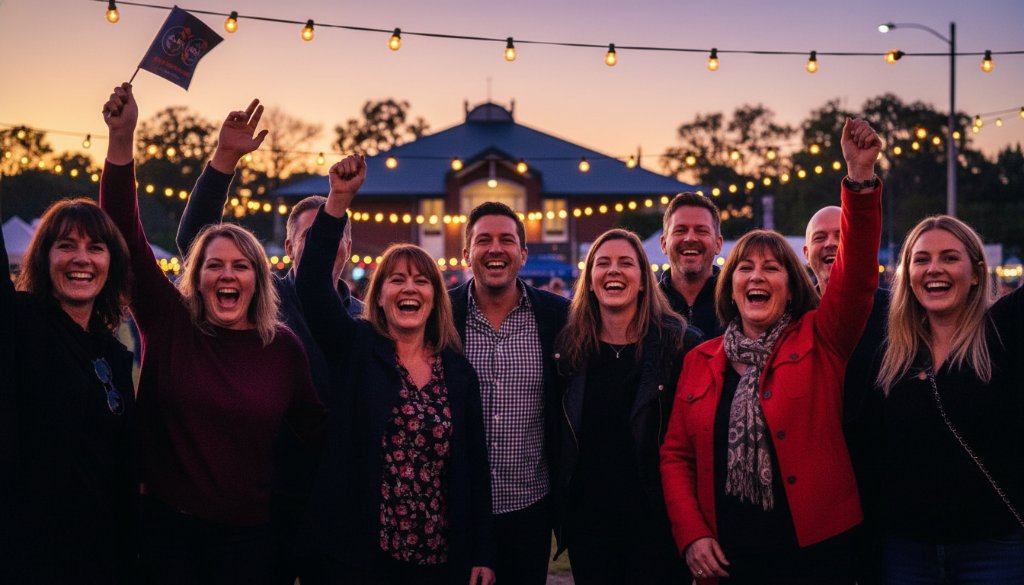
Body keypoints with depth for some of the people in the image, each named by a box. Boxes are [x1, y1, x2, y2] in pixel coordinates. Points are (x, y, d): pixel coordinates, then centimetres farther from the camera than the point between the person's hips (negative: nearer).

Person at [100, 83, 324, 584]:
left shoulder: (283, 346, -2)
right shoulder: (168, 322, -4)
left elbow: (312, 425, 8)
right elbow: (125, 235, -11)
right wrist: (121, 138, -20)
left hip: (245, 534, 1)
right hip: (163, 524, 0)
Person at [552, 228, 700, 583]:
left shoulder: (680, 344, -6)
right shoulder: (570, 348, 4)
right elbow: (558, 437, 10)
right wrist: (560, 513, 6)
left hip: (655, 518, -3)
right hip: (588, 519, 3)